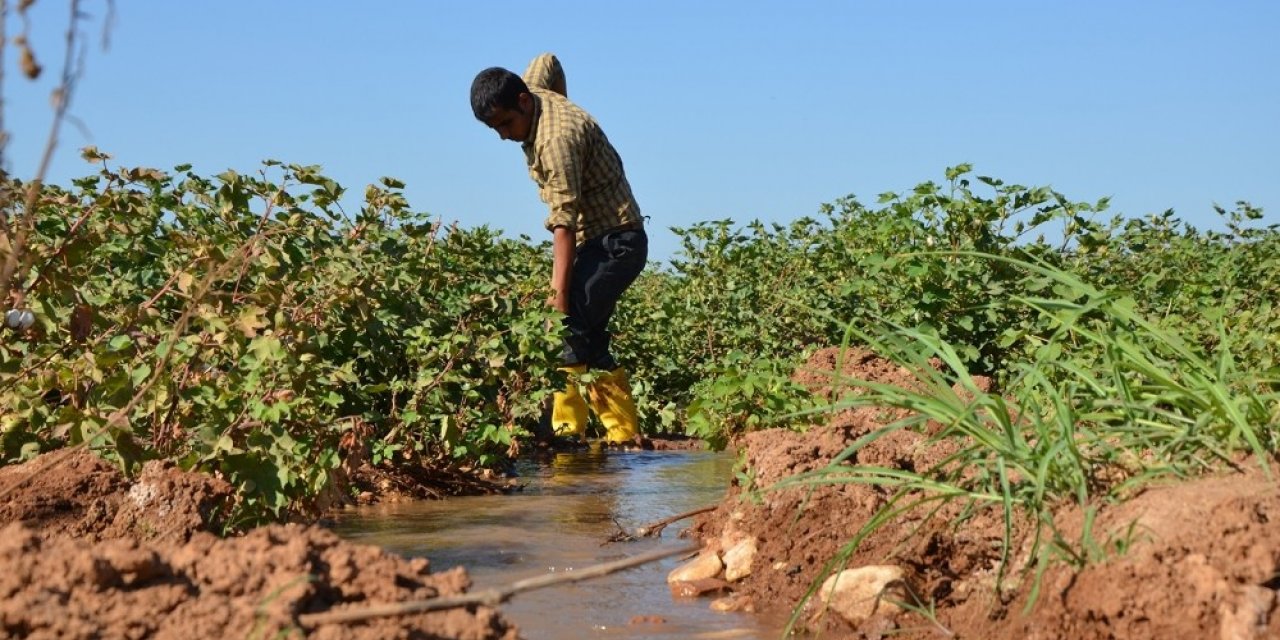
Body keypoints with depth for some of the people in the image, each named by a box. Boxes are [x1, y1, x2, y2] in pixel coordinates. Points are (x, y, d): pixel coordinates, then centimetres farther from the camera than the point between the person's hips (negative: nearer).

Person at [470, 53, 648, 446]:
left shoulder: (556, 138, -25)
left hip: (615, 241, -10)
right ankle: (625, 435, 9)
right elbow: (548, 61, 27)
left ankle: (565, 429, -23)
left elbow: (565, 220, -30)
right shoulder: (536, 90, 2)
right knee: (587, 340, 8)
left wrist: (559, 293, -35)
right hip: (596, 241, 10)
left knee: (567, 328, -23)